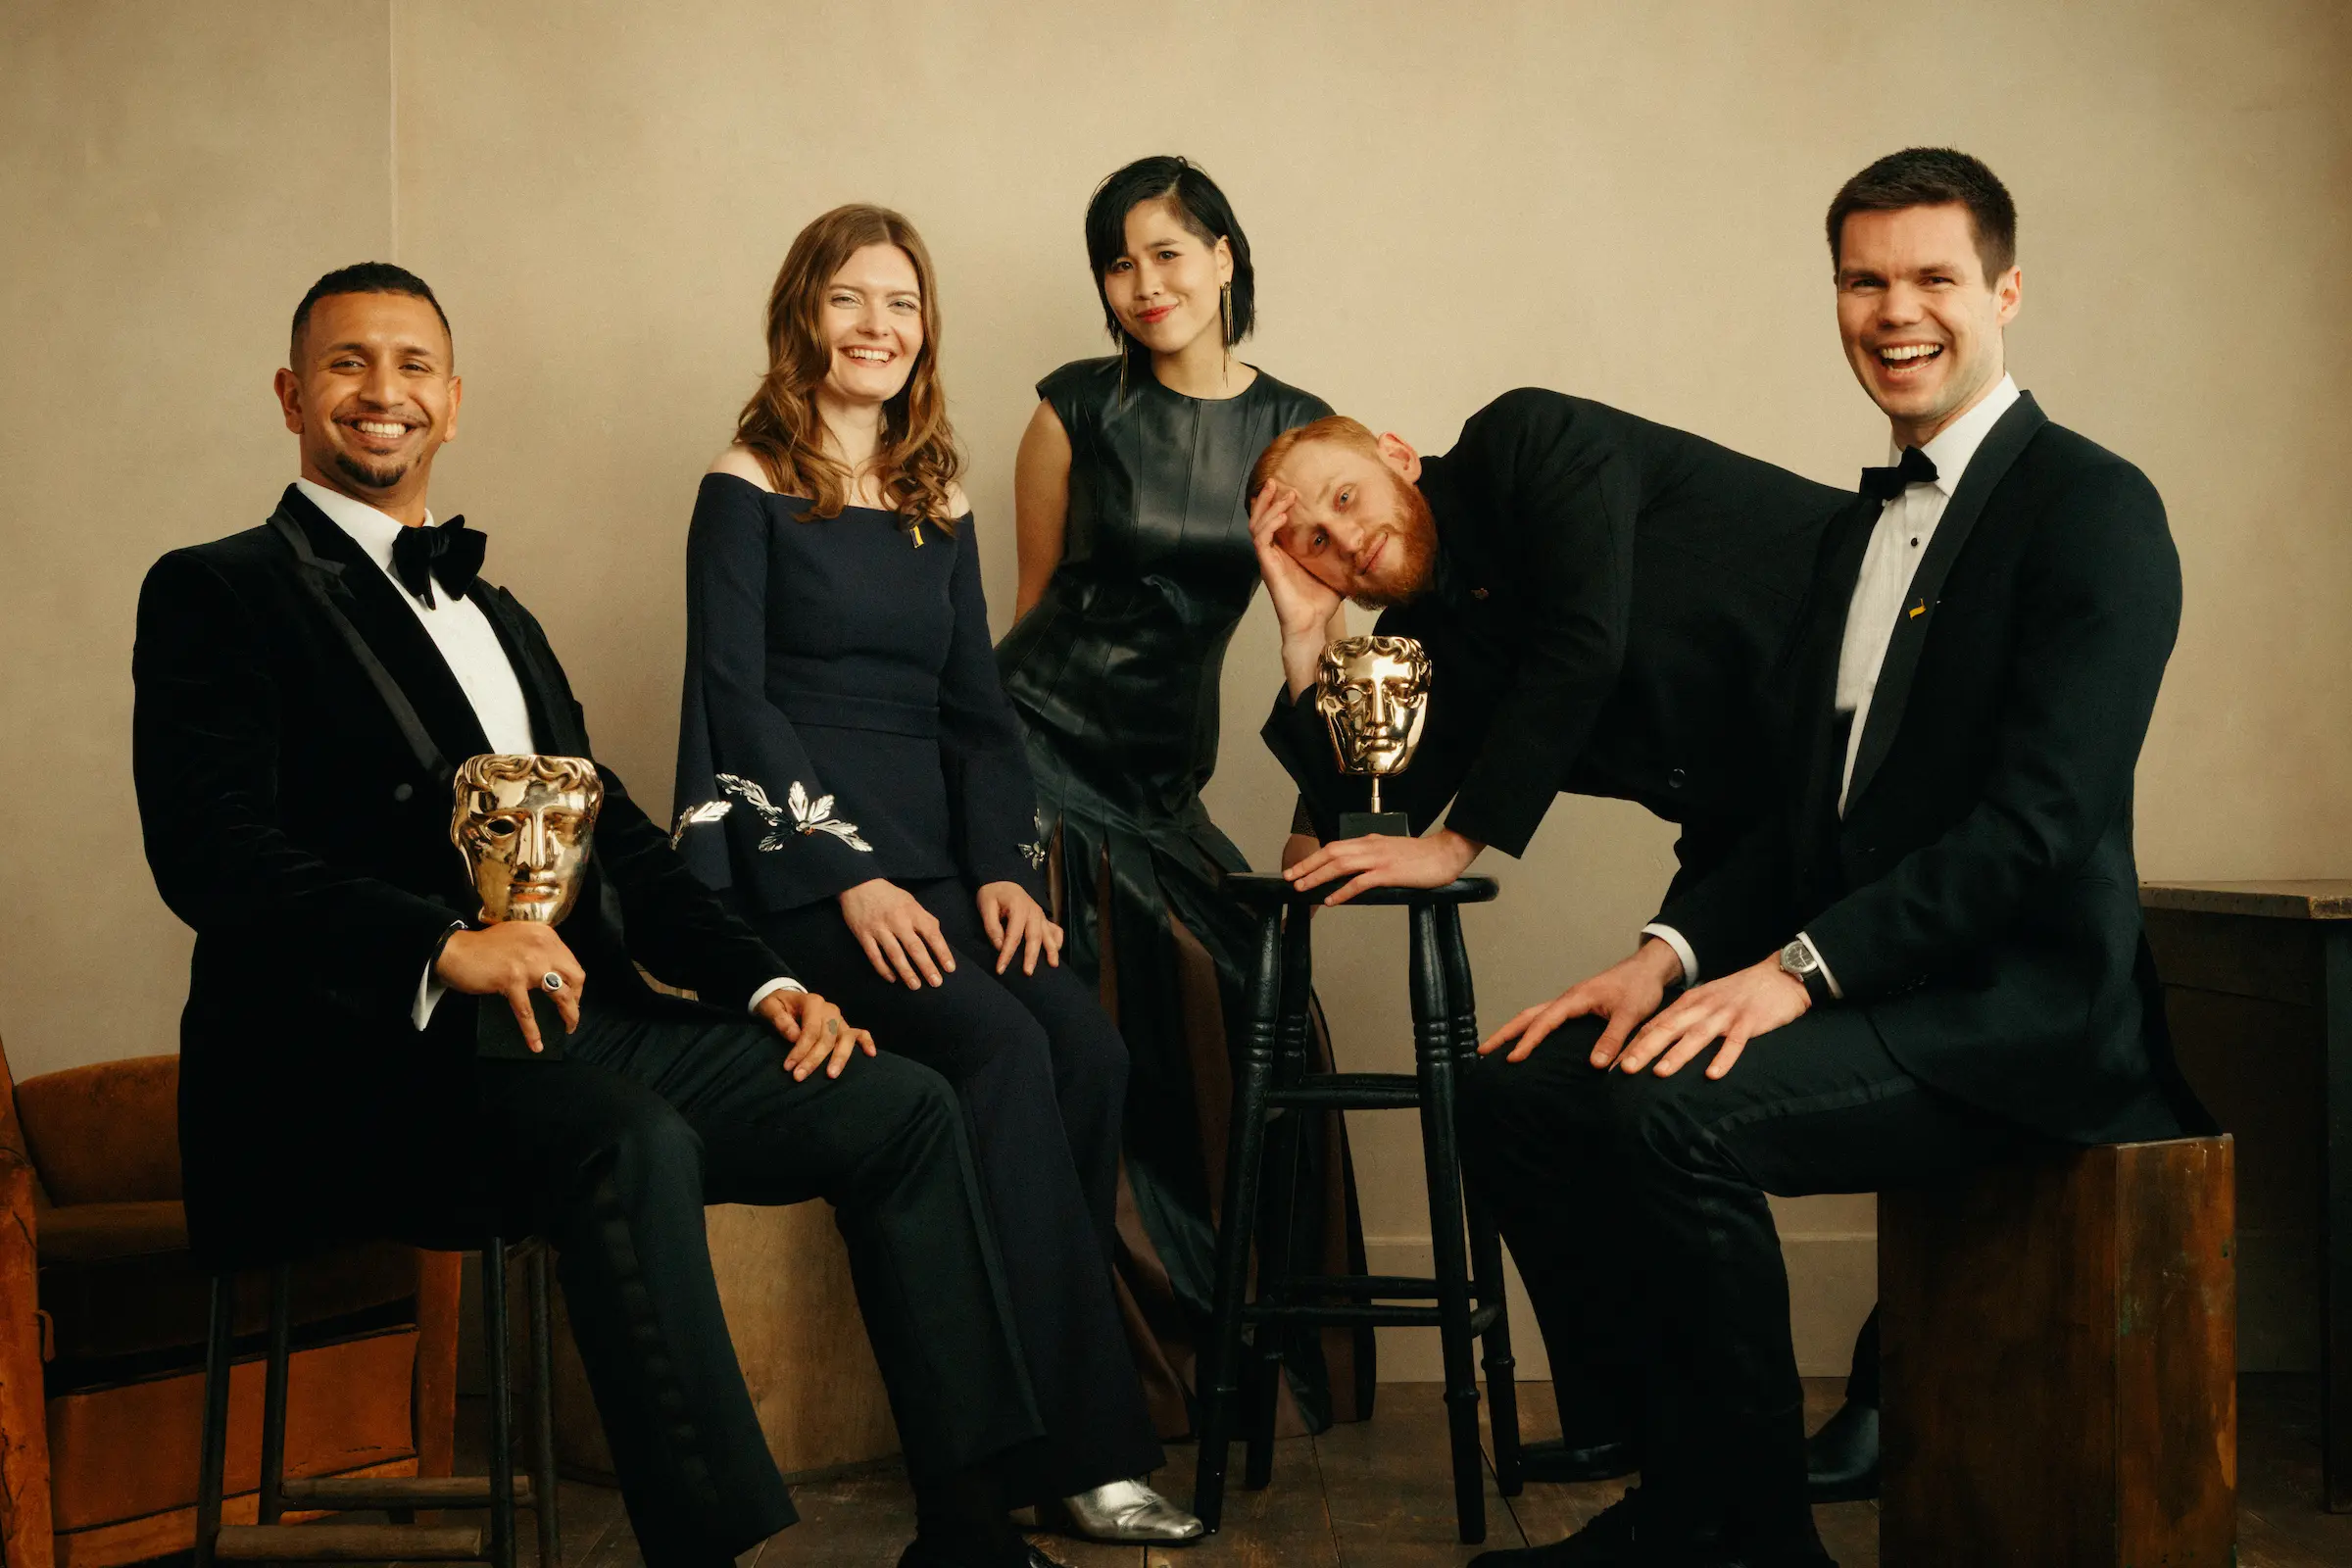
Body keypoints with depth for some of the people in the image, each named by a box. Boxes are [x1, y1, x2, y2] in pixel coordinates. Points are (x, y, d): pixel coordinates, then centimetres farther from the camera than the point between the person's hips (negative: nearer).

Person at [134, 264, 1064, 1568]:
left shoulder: (496, 615, 27)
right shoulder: (217, 593, 3)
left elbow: (616, 837, 21)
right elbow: (210, 854, -12)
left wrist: (760, 983, 5)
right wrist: (445, 945, -26)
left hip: (574, 1021, 8)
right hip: (371, 1058, -7)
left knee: (901, 1106, -5)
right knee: (633, 1143, -36)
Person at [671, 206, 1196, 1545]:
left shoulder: (940, 507, 18)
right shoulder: (751, 488, 2)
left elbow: (979, 710, 14)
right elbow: (736, 696, -6)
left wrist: (1004, 870, -3)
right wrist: (850, 877, -16)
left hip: (932, 855, 5)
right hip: (799, 849, -5)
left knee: (1091, 1048, -21)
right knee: (1003, 1049, -27)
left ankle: (1052, 1424, -12)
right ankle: (1077, 1446, -19)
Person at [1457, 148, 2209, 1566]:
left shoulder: (2094, 510, -8)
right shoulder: (1866, 521, 19)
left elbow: (2039, 821, -19)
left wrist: (1802, 967, -24)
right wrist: (1673, 954, -1)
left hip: (2017, 1011, -8)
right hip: (1854, 989, 8)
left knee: (1669, 1110, -30)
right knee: (1515, 1086, -6)